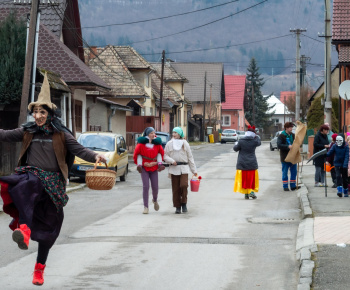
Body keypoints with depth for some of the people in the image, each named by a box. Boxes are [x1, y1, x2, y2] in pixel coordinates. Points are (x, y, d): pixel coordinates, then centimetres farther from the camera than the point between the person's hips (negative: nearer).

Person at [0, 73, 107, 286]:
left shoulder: (61, 134, 2)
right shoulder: (28, 132, 9)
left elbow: (78, 149, -5)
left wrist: (95, 156, -22)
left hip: (52, 182, 0)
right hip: (31, 174, 0)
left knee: (47, 227, 4)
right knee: (26, 186, -39)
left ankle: (40, 268, 17)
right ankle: (24, 229, -54)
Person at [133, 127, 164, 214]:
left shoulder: (157, 143, 1)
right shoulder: (142, 142, -6)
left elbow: (160, 153, 14)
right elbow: (137, 154, 3)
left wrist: (160, 163, 4)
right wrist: (139, 164, -4)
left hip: (154, 168, 2)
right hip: (144, 168, -2)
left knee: (155, 187, 1)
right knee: (146, 186, -12)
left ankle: (155, 200, 34)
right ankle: (145, 207, -7)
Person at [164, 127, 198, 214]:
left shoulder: (185, 144, 9)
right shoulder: (169, 144, 9)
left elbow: (190, 157, 11)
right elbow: (165, 156, 6)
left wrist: (194, 170, 8)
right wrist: (171, 161, -14)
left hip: (184, 168, -1)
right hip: (174, 168, 1)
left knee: (184, 185, -18)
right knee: (175, 189, 0)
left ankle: (184, 203, -1)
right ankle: (177, 207, 9)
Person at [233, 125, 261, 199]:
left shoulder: (241, 141, -10)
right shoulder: (255, 141, -8)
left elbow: (235, 149, 3)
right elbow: (259, 142, 16)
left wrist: (236, 144, 24)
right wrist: (256, 137, 31)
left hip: (242, 163, 0)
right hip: (252, 163, 0)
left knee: (244, 179, 7)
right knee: (252, 178, 10)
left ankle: (246, 194, 7)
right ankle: (251, 191, -6)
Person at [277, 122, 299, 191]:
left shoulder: (293, 135, 10)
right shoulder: (281, 136, -8)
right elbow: (279, 145, -17)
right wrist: (288, 146, -25)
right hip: (285, 157, -5)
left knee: (294, 172, 7)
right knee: (285, 172, 2)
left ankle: (293, 185, 16)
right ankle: (285, 186, 9)